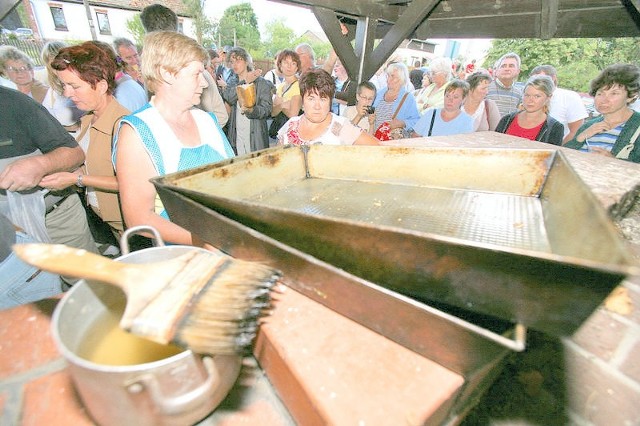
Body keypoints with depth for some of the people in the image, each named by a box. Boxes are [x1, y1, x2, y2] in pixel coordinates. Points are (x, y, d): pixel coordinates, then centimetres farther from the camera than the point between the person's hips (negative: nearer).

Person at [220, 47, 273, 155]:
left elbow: (267, 108, -9)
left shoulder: (262, 83, 3)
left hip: (256, 137, -3)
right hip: (235, 136, 3)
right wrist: (245, 82, -8)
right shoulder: (231, 84, 15)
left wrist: (251, 110, -29)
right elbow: (228, 98, -8)